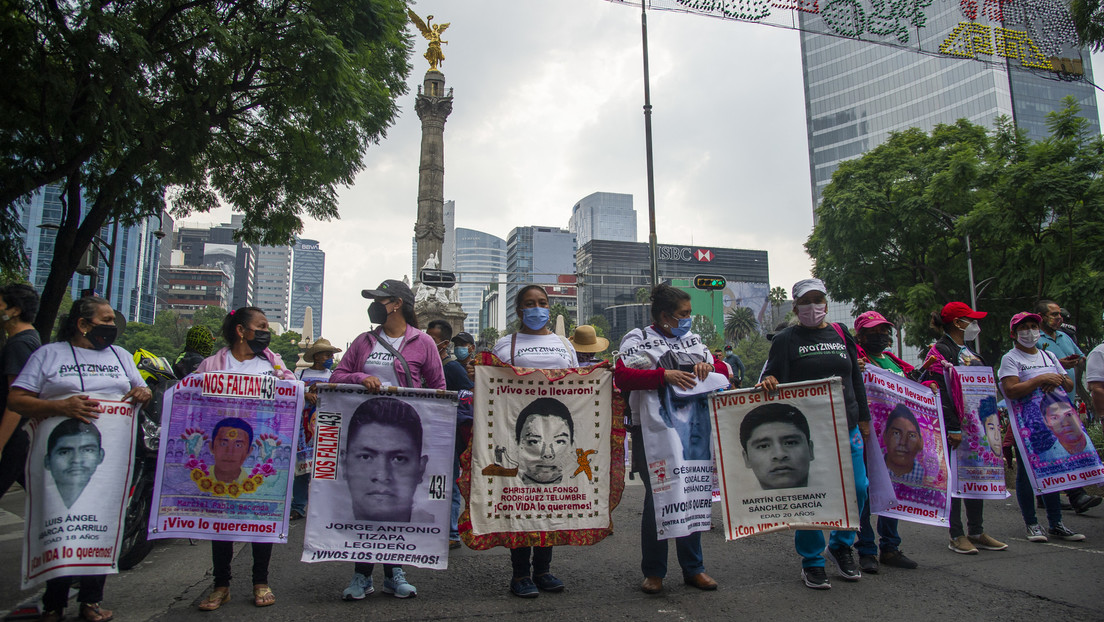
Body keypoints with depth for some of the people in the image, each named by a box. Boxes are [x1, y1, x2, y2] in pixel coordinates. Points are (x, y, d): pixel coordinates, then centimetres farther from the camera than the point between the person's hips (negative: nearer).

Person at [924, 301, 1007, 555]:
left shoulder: (968, 351, 17)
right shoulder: (940, 351, -12)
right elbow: (941, 393, -18)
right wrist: (953, 428, -22)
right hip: (956, 427, -9)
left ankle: (976, 532, 21)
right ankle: (956, 535, 7)